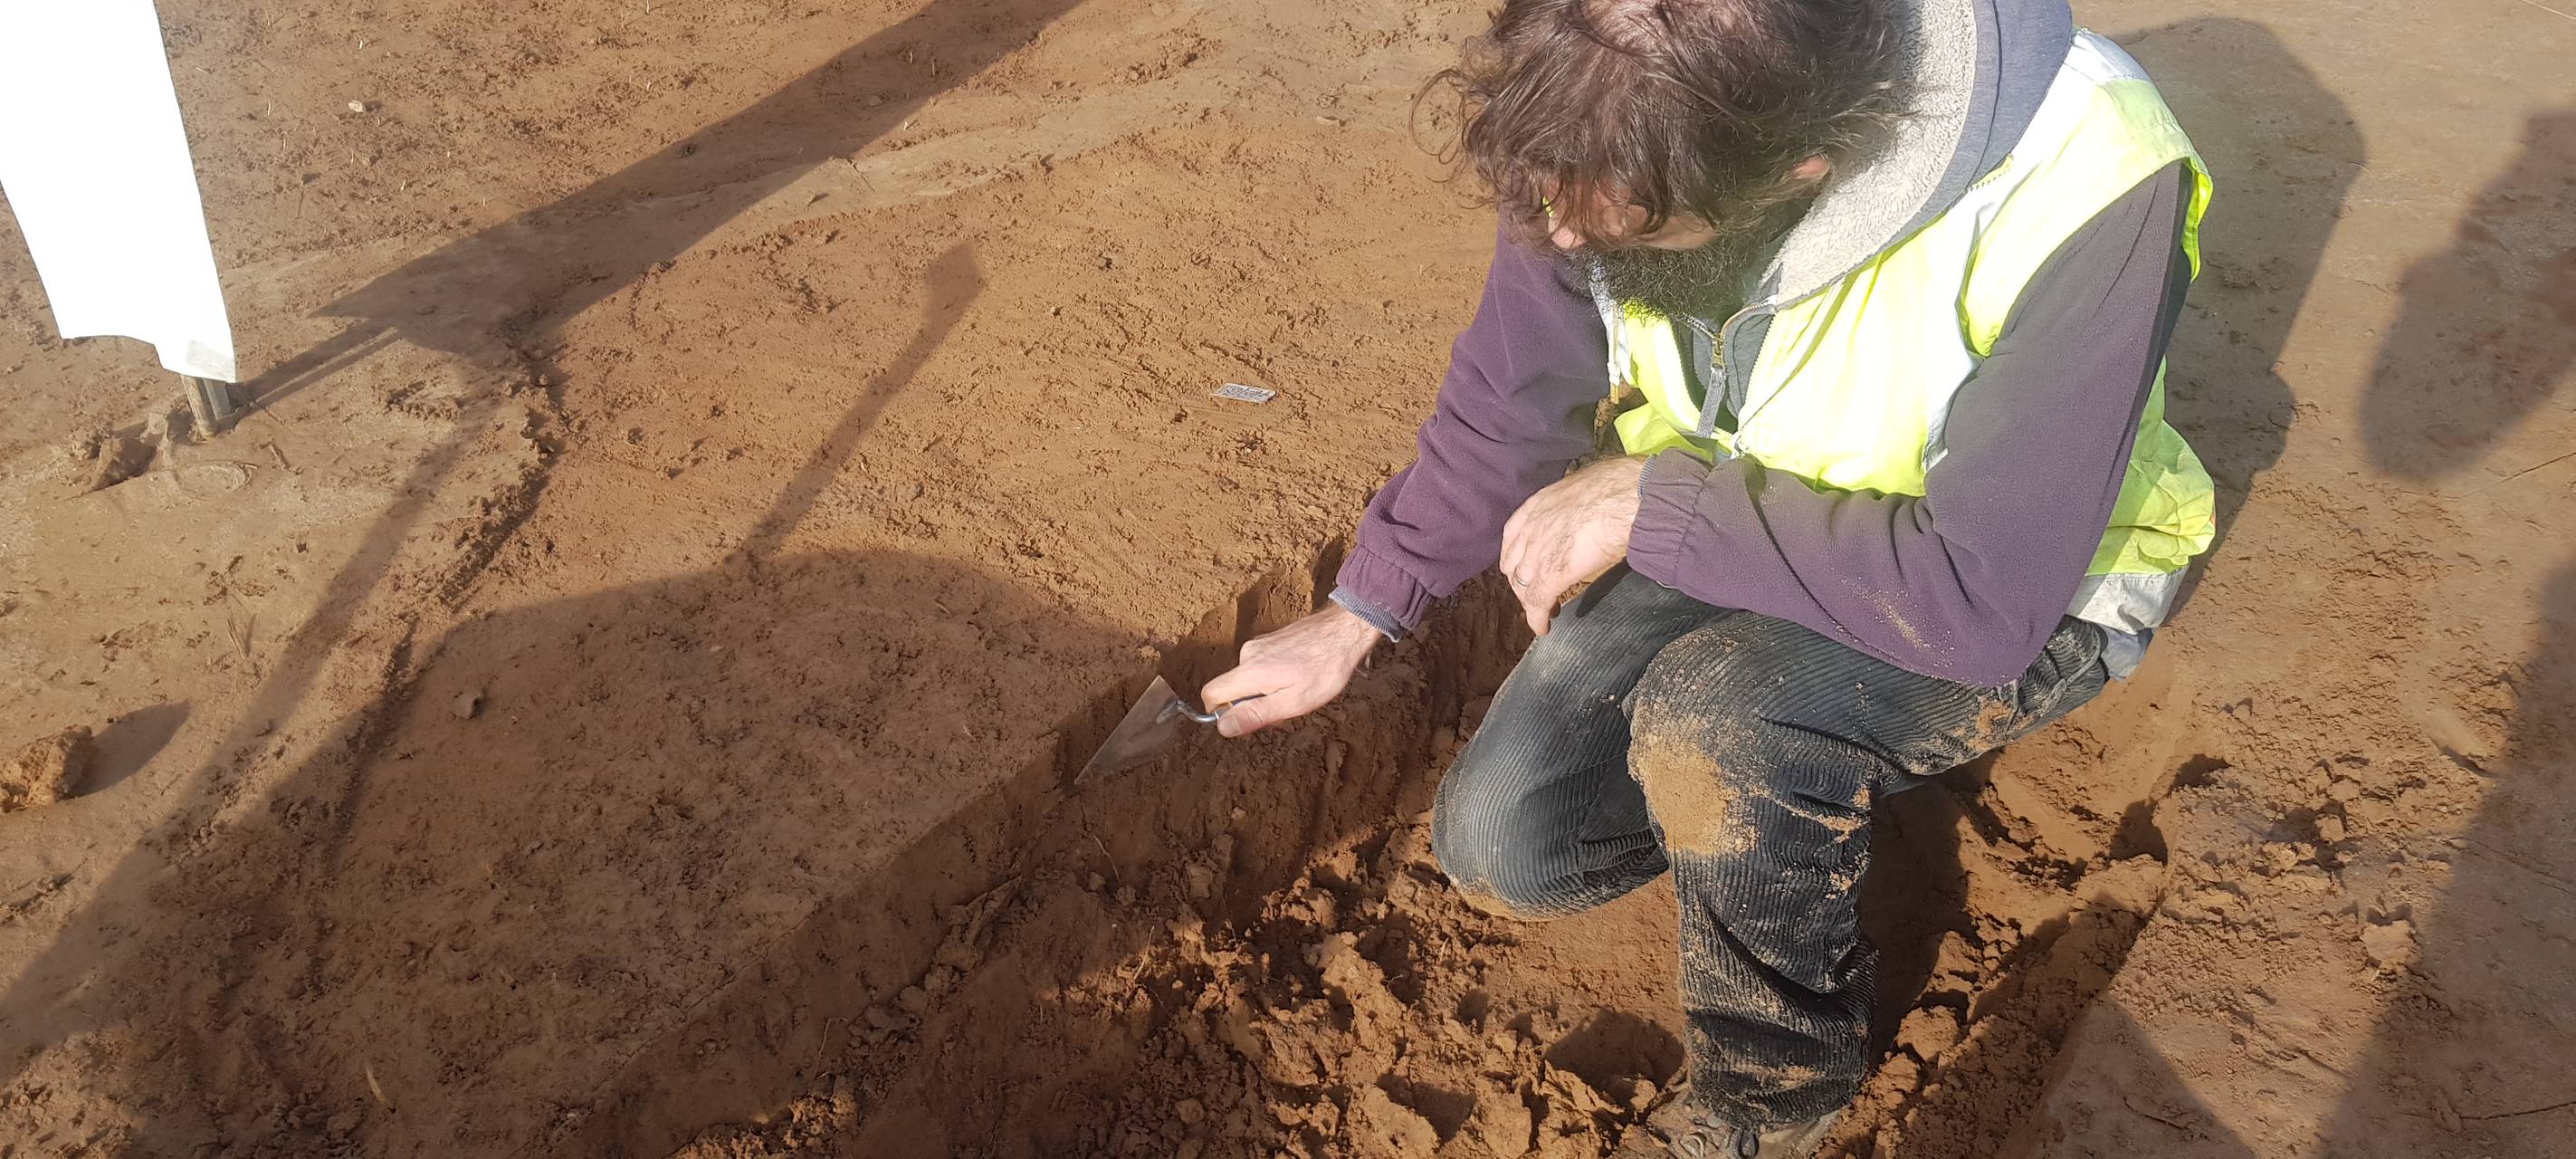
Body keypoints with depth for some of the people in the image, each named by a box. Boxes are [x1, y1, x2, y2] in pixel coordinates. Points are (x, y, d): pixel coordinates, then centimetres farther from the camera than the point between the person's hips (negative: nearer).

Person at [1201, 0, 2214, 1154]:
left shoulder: (2082, 187, -35)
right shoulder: (1613, 136, -20)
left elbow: (1985, 595, -34)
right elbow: (1508, 404, -4)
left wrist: (1650, 502, -30)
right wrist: (1353, 620, 3)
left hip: (2036, 584, -4)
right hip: (1719, 526, 5)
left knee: (1713, 716, -34)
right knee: (1501, 847, -7)